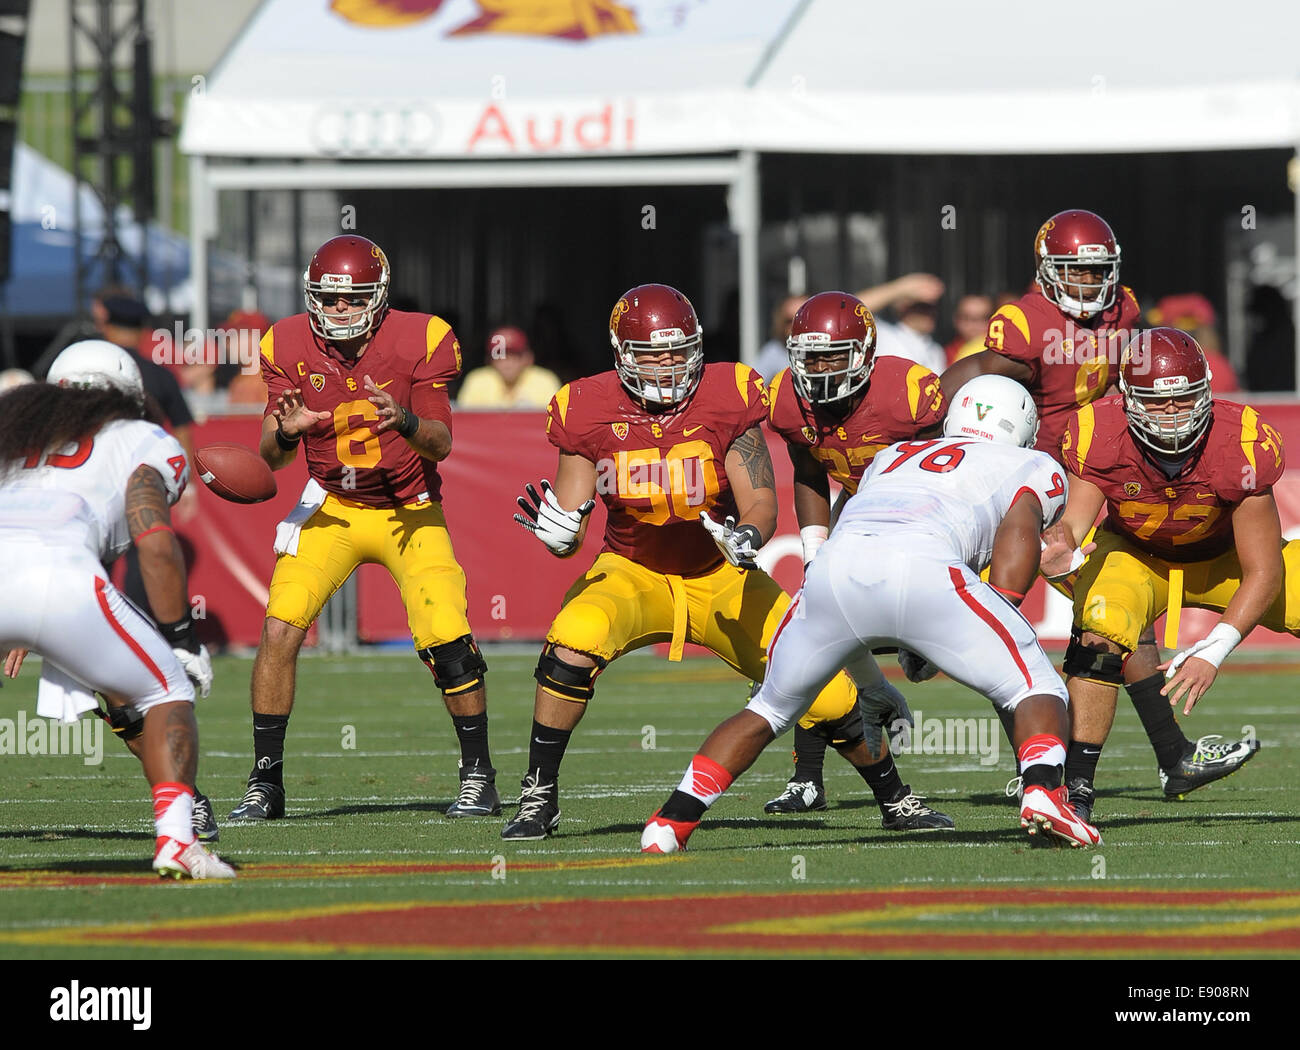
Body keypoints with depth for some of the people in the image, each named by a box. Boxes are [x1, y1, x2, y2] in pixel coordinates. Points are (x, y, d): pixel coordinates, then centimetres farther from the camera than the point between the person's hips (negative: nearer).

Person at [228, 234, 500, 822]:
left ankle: (479, 777, 3)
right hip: (332, 509, 2)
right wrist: (286, 432, -31)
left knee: (446, 639, -16)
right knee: (280, 628, -14)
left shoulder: (419, 342, -14)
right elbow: (271, 455, -8)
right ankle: (265, 784, -3)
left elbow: (441, 444, -14)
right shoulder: (290, 347, -8)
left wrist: (405, 421, -35)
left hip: (410, 511, -2)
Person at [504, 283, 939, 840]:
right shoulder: (590, 413, -12)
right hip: (632, 574, 0)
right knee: (572, 645, -33)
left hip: (722, 580, 0)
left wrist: (748, 537, -37)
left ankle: (896, 796, 21)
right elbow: (569, 527, -8)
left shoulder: (728, 401, -15)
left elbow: (761, 505, -14)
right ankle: (538, 798, -16)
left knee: (829, 694, -9)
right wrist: (556, 532, -32)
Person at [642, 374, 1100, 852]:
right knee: (1038, 691, 10)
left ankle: (674, 817, 15)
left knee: (770, 709, 25)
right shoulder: (1037, 468, 29)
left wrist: (868, 683, 41)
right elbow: (1019, 532, 7)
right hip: (926, 570, -4)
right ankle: (1042, 791, -17)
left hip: (835, 566, 4)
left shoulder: (893, 457, 41)